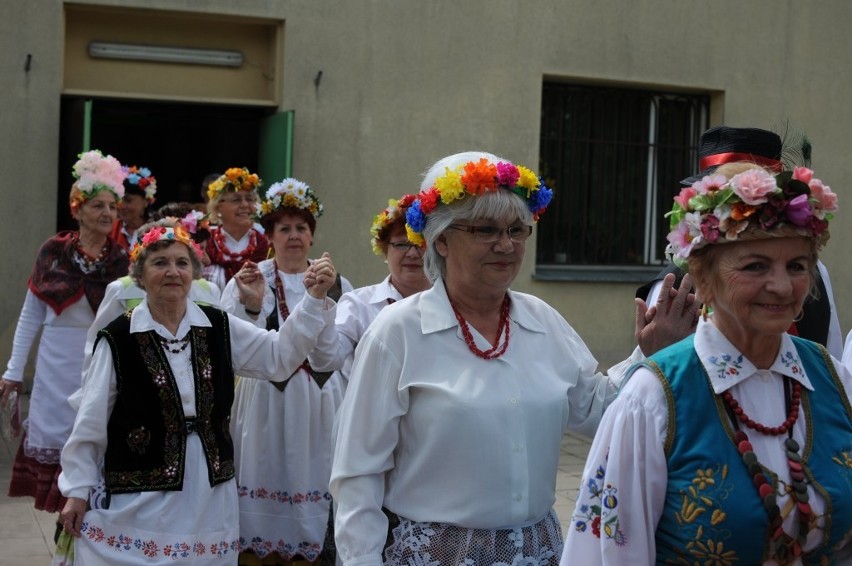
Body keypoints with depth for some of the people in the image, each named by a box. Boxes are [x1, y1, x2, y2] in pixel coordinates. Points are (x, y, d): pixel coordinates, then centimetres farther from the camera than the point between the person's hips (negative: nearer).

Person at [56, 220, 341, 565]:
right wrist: (78, 489, 0)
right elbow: (91, 421, -2)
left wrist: (315, 299, -9)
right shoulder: (118, 339, -6)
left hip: (209, 495, 3)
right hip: (137, 498, -3)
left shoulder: (219, 328, 5)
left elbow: (279, 356, 2)